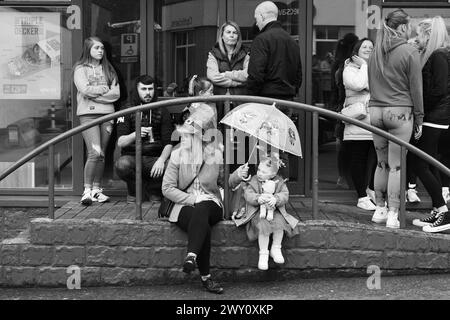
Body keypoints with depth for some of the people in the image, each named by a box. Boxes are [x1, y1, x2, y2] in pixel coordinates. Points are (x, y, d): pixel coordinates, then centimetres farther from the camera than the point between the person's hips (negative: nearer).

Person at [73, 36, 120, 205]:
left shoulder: (108, 69, 17)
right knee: (95, 153, -15)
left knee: (101, 154, 3)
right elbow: (85, 89, -11)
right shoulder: (80, 68, 6)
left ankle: (97, 189, 11)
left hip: (107, 113, 4)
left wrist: (95, 93, -4)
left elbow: (116, 94, 4)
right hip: (88, 114, -4)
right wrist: (104, 89, 0)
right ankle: (87, 190, -7)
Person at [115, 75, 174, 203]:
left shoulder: (162, 112, 8)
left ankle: (153, 190, 3)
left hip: (155, 158, 1)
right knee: (122, 164, -36)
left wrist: (161, 160, -20)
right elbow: (120, 142, -7)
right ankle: (134, 191, -1)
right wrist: (135, 134, -29)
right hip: (132, 157, -1)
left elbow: (168, 143, 1)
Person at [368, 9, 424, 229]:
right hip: (399, 112, -5)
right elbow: (415, 88, -4)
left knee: (382, 163, 14)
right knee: (396, 166, -1)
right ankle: (392, 215, 0)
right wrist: (419, 119, 1)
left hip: (376, 110, 5)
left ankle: (379, 210, 19)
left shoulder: (376, 52, 10)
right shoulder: (409, 52, -6)